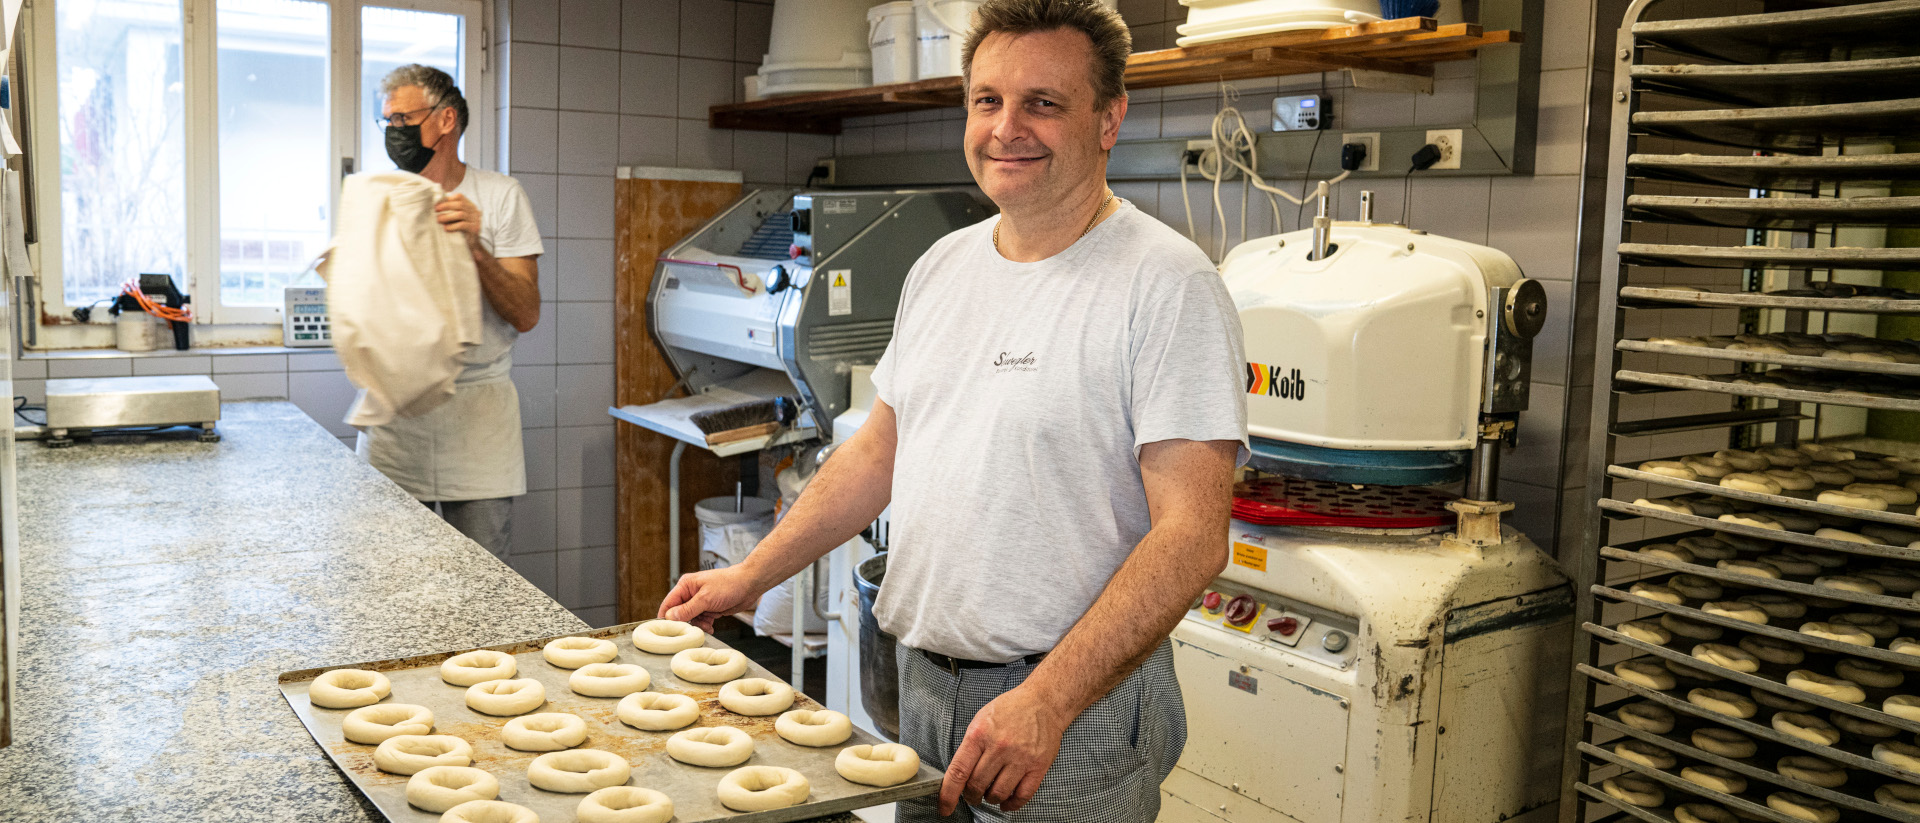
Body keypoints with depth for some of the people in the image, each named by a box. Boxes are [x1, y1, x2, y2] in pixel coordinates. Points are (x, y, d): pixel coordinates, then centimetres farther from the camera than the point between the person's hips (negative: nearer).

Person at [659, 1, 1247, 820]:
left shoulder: (1169, 285, -16)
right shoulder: (942, 266, 7)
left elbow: (1191, 534, -21)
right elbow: (878, 450, 15)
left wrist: (1045, 702, -28)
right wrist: (749, 576, 12)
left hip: (1076, 701, -6)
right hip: (922, 682, 6)